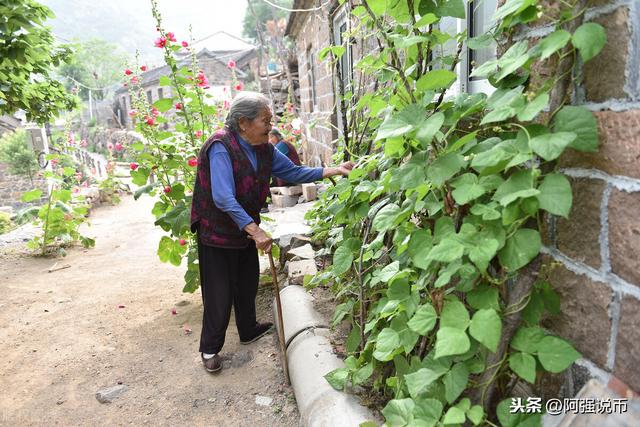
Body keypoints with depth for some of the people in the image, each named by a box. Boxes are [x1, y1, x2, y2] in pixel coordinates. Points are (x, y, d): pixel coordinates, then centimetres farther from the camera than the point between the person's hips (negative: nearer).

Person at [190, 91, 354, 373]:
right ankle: (210, 348, 21)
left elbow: (292, 172, 1)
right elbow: (223, 198, -36)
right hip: (217, 231, -7)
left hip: (246, 229, 7)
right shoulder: (221, 147, -27)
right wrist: (255, 230, -40)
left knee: (247, 284, 21)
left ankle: (248, 330, 43)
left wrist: (333, 171, -6)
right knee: (219, 294, 2)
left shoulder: (264, 149, -3)